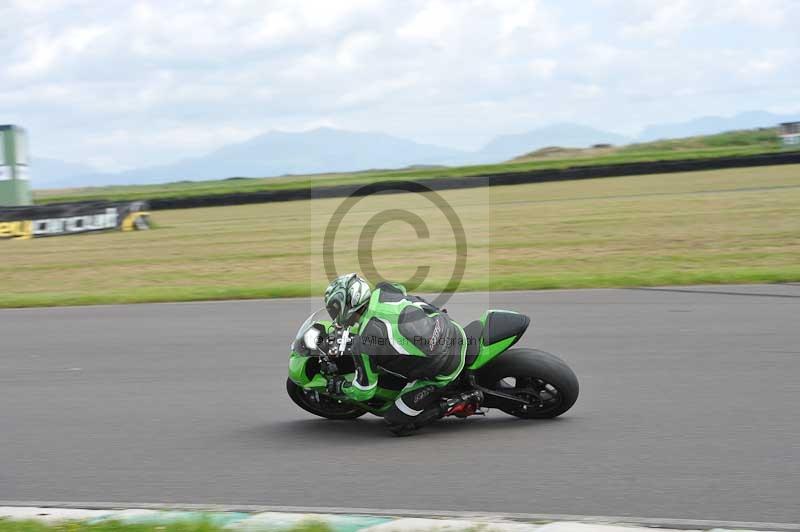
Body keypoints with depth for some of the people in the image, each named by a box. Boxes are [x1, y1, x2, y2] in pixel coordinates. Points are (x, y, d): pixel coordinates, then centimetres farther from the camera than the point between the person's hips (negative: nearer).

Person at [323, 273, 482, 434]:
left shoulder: (362, 344, -17)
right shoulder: (382, 292, -2)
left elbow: (363, 392, -4)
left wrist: (338, 386, 17)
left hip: (444, 371, -7)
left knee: (397, 423, 5)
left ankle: (457, 405, -4)